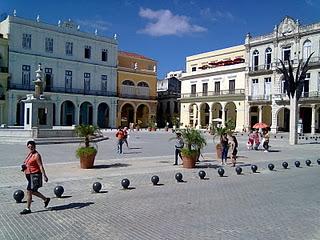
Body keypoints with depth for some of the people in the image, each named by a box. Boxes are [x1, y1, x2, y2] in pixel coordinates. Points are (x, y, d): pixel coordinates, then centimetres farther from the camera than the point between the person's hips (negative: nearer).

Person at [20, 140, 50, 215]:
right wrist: (24, 167, 9)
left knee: (29, 191, -6)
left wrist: (44, 176, -19)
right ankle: (46, 199, 33)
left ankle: (28, 209, 5)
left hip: (35, 175, -9)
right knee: (33, 191, 17)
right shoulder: (29, 154, 12)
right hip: (29, 175, 9)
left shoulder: (36, 155, -14)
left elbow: (41, 166, -17)